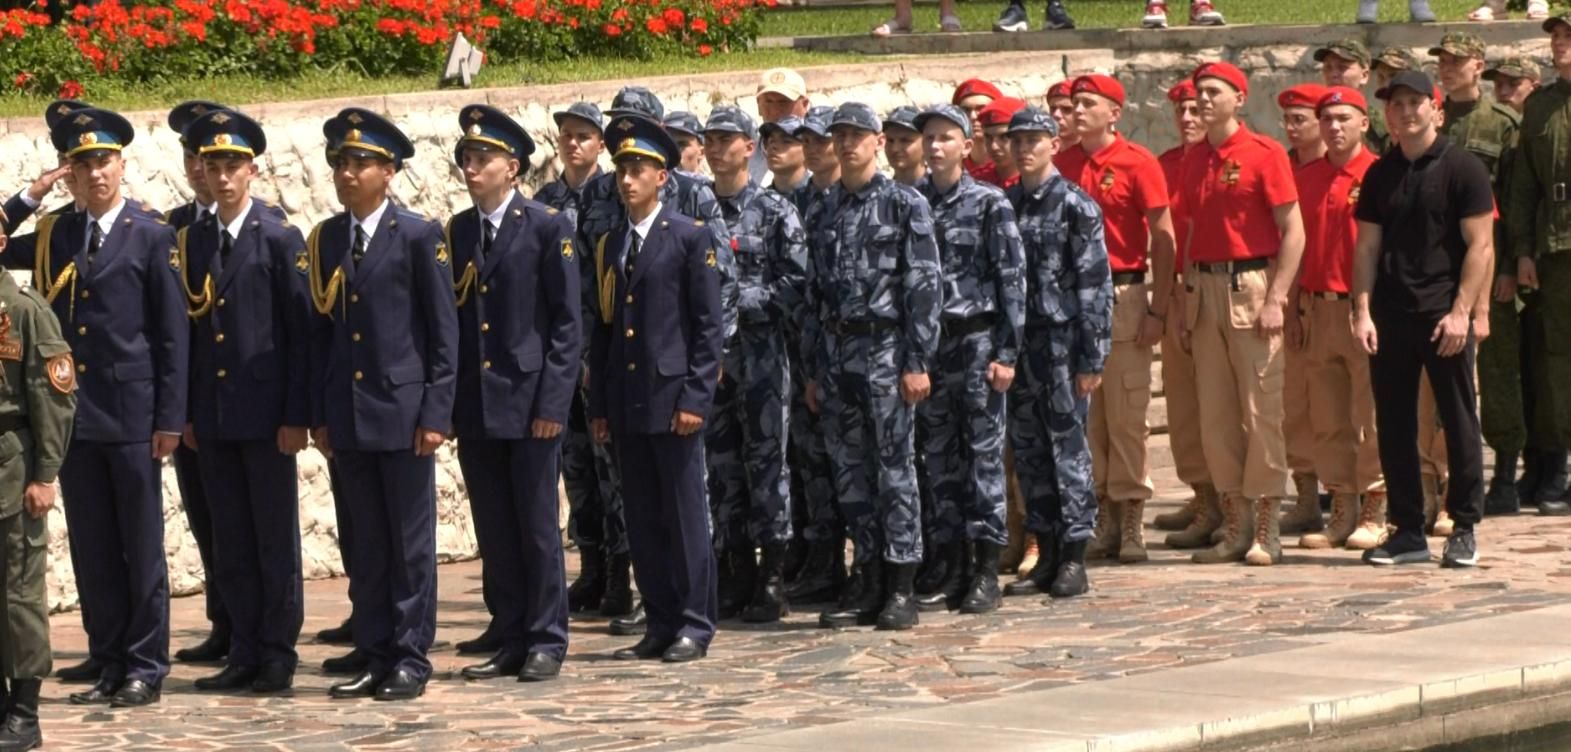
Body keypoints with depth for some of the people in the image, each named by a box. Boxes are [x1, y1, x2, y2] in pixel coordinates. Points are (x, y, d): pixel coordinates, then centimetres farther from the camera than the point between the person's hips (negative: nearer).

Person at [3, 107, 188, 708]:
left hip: (132, 415, -4)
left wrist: (170, 417, -9)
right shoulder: (52, 236, 10)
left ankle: (146, 667, 9)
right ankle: (109, 663, 16)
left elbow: (173, 333, -4)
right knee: (92, 550, 8)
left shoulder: (151, 235, -3)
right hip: (73, 416, 4)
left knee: (141, 547, 2)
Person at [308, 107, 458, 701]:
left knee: (411, 542, 1)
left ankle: (411, 659, 7)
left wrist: (436, 414, -10)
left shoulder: (419, 236, -4)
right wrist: (319, 415, 7)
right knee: (366, 543, 9)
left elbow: (444, 332, -5)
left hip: (403, 412, -4)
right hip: (347, 417, 4)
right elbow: (320, 330, 11)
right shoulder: (324, 240, 9)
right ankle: (375, 656, 14)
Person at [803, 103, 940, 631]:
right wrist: (813, 369, 12)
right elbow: (813, 294, 16)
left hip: (885, 349, -5)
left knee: (894, 467, -4)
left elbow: (924, 286, -7)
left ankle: (901, 588, -1)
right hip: (836, 353, 5)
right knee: (850, 472, 6)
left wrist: (918, 362, -13)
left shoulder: (905, 205, -2)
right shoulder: (822, 214, 14)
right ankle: (866, 581, 13)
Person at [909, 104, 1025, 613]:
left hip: (977, 340, -4)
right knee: (939, 458, 6)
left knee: (984, 452, -2)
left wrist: (1006, 352, -10)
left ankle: (986, 570, 2)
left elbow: (1011, 280, -4)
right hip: (928, 342, 4)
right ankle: (951, 569, 12)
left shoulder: (990, 204, -2)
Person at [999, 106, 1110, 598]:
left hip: (1063, 343, -6)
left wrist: (1092, 358, -13)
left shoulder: (1076, 206, -6)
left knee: (1069, 447, -2)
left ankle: (1074, 560, 2)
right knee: (1028, 450, 8)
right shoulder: (1004, 205, 11)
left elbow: (1095, 284, -8)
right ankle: (1047, 556, 15)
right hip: (1019, 345, 6)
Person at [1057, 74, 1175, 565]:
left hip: (1124, 296, -5)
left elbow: (1163, 240, -5)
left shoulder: (1137, 163, -4)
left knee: (1127, 413, -3)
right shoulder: (1062, 164, 9)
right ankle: (1103, 520, 12)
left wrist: (1158, 310, -10)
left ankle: (1132, 523, 2)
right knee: (1084, 414, 5)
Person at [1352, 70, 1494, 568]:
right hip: (1389, 316, 4)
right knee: (1393, 425, 5)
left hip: (1444, 317, -4)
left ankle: (1464, 530, 9)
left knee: (1459, 422, 1)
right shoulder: (1380, 175, 11)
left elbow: (1479, 244, -6)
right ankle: (1408, 531, 13)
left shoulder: (1462, 168, -2)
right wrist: (1362, 311, 0)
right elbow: (1368, 247, 11)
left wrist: (1461, 312, -13)